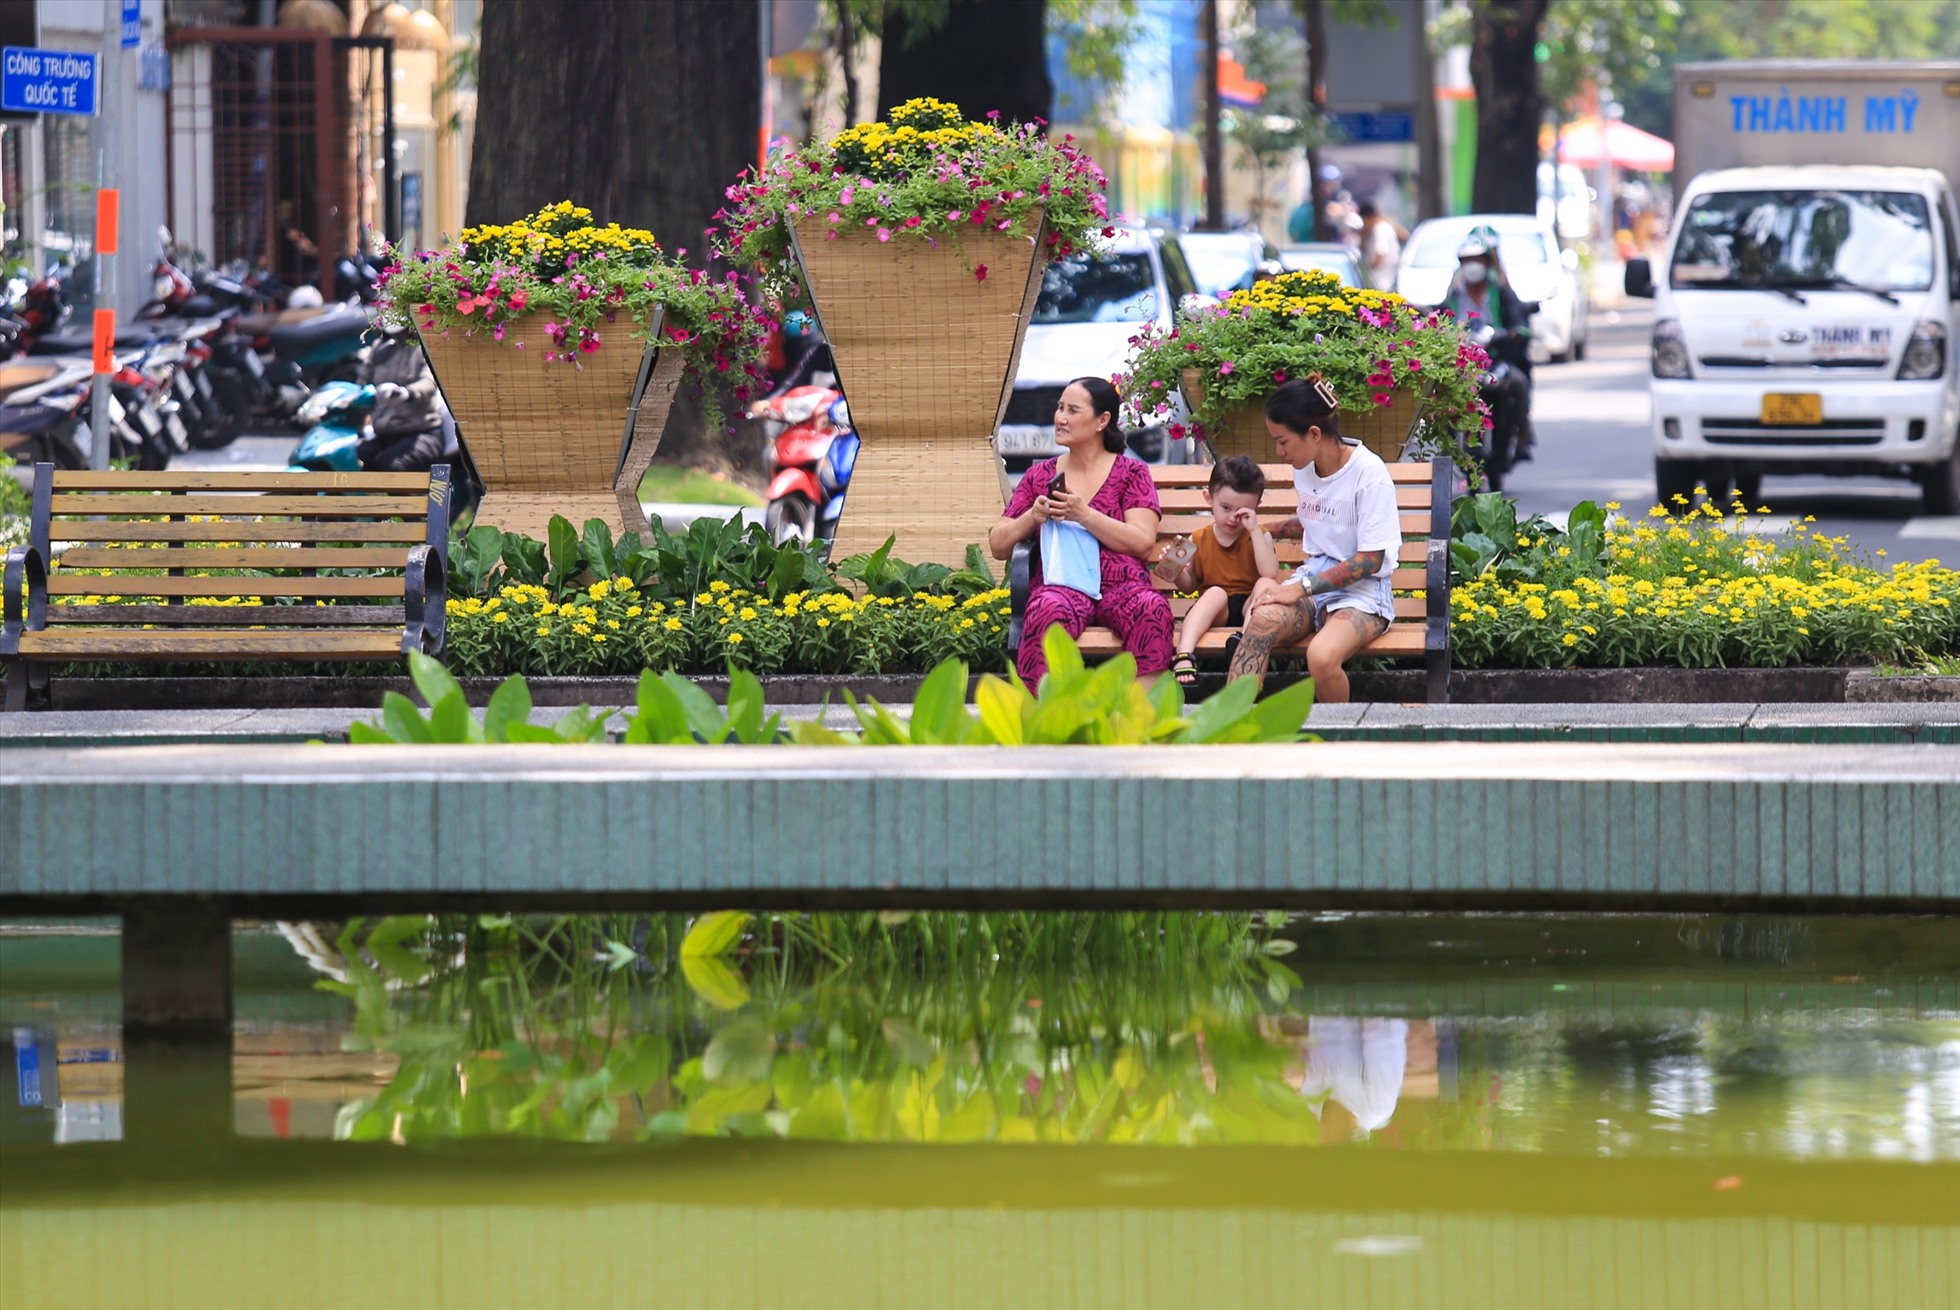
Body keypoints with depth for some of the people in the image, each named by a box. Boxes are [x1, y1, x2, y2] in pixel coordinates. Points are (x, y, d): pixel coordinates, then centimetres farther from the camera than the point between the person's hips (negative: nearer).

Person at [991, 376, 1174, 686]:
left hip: (1122, 585, -1)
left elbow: (1142, 542, -1)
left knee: (1152, 608, -36)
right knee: (1049, 610, -37)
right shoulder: (1040, 475, 21)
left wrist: (1083, 514, -9)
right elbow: (998, 546, 20)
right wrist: (1032, 518, 0)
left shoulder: (1131, 472, 14)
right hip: (1061, 584, 1)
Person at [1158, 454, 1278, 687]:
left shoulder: (1259, 537, 8)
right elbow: (1189, 586, 17)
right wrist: (1177, 570, -7)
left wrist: (1254, 530, -11)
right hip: (1214, 611, 0)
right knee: (1216, 593, -34)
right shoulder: (1199, 541, 11)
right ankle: (1183, 655, -51)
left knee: (1266, 585, -30)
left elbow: (1270, 573, -11)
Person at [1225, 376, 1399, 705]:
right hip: (1312, 579, 6)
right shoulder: (1304, 468, 11)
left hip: (1361, 591, -6)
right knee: (1261, 620, -31)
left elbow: (1370, 560, -14)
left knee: (1322, 656, -38)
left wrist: (1300, 588, -17)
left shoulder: (1368, 473, -12)